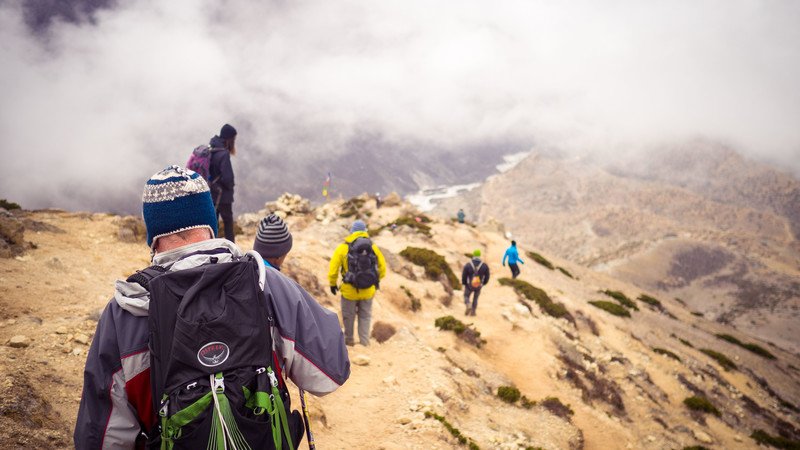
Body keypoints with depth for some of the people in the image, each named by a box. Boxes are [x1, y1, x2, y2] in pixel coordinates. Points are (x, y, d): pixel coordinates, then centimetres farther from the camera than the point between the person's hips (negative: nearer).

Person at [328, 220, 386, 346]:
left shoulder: (343, 248, -8)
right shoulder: (373, 247, 0)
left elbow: (333, 268, -9)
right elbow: (382, 269, 6)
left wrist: (333, 284, 7)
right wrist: (375, 282, 22)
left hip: (349, 290, -2)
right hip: (368, 290, 2)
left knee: (348, 316, 16)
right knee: (365, 316, 16)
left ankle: (349, 340, 28)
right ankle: (364, 342, 14)